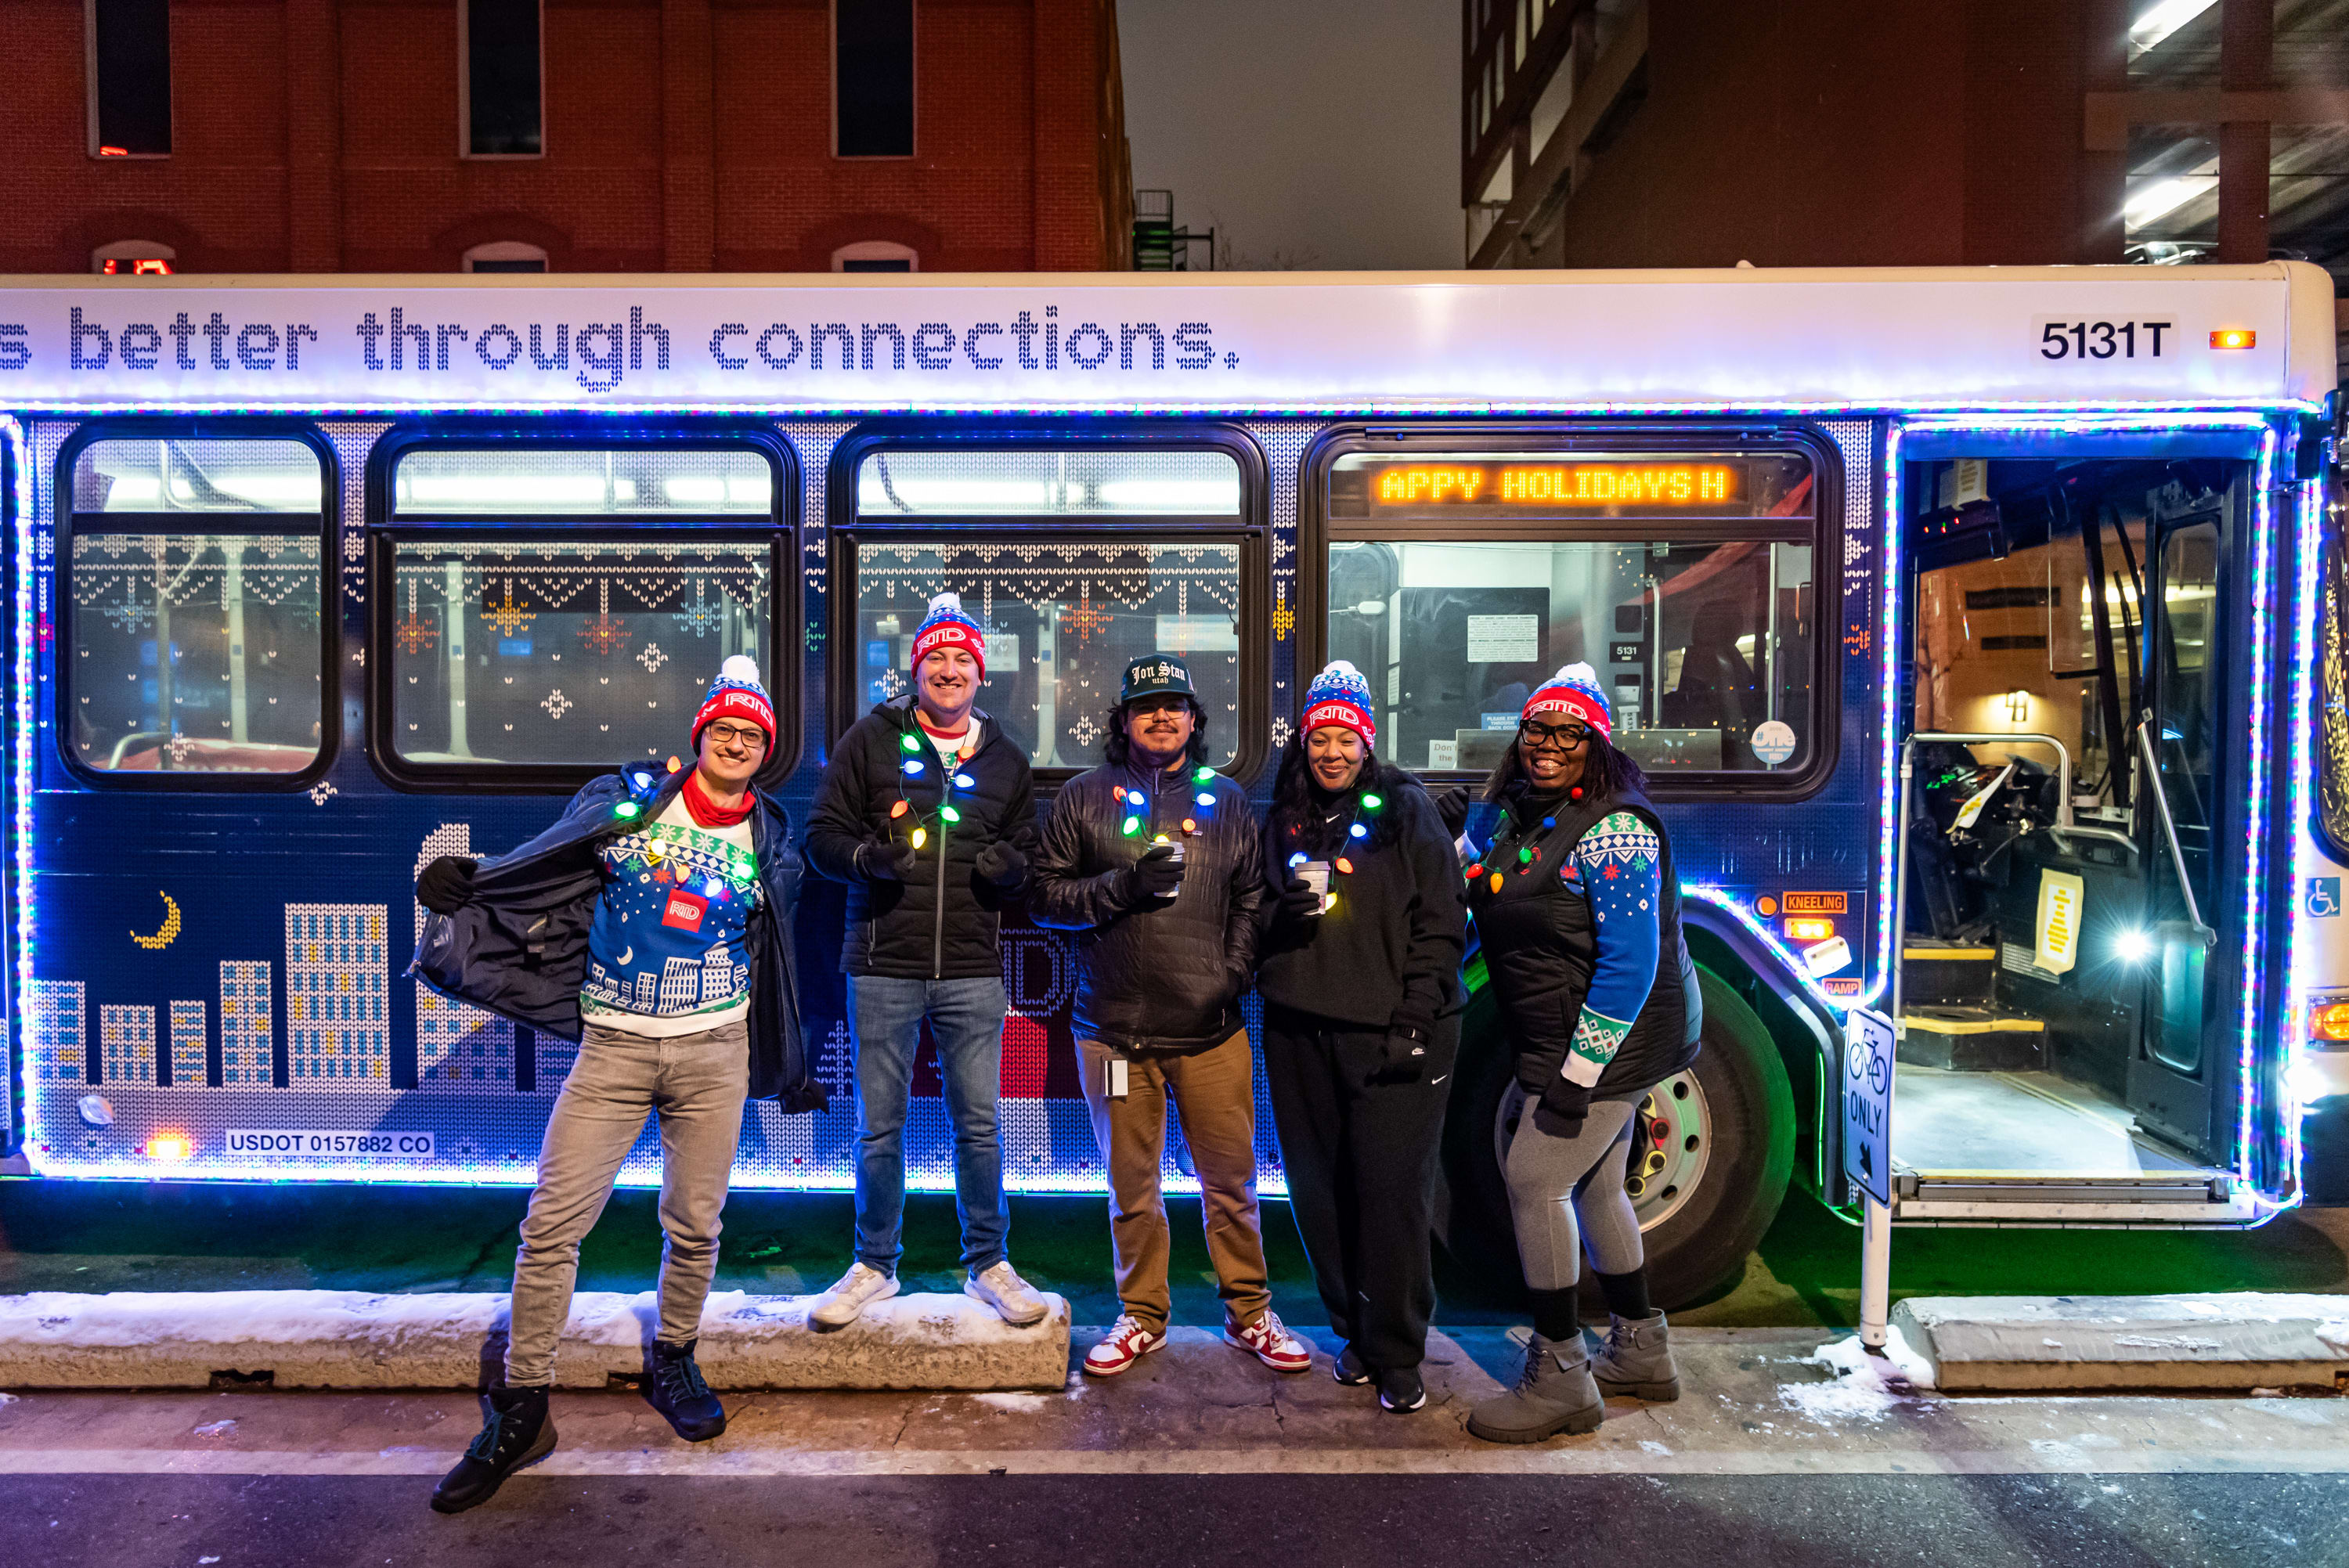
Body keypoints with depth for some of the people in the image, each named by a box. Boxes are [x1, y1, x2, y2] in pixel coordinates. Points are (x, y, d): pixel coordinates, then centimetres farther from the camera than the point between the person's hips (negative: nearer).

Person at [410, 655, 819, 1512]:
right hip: (612, 1047, -1)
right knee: (551, 1225, -3)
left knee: (695, 1228, 7)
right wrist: (465, 881, -10)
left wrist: (793, 1072, 22)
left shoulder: (770, 845, 7)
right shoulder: (630, 800, 2)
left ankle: (671, 1361, 33)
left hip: (715, 1053, 1)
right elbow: (538, 867, 9)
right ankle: (521, 1412, 13)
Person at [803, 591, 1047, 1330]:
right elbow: (822, 834, 4)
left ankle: (987, 1264, 24)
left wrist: (1011, 867, -7)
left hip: (973, 970, 1)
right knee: (880, 1125, 8)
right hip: (884, 967, -1)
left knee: (979, 1124, 7)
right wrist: (867, 857, -17)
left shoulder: (1005, 757, 12)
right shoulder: (871, 739, 5)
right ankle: (875, 1266, 26)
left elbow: (1031, 856, 16)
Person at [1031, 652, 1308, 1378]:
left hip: (1212, 1028, 1)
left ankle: (1249, 1311, 27)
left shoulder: (1226, 799, 9)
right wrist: (1121, 887, -13)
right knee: (1131, 1185, 11)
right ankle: (1143, 1316, 29)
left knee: (1231, 1179, 8)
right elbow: (1044, 895, 1)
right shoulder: (1084, 798, 5)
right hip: (1114, 1028, 0)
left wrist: (1235, 976, -4)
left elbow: (1253, 898, 10)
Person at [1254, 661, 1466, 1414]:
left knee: (1391, 1194, -4)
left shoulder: (1405, 809, 1)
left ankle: (1397, 1356, 11)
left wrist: (1415, 1023, -10)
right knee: (1321, 1195, 9)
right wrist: (1283, 913, -6)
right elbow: (1261, 919, 18)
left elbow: (1441, 924, -3)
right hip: (1301, 1033, 4)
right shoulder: (1285, 822, 13)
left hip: (1389, 1033, -4)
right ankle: (1354, 1331, 27)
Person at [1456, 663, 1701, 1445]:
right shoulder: (1509, 813, 4)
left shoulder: (1614, 831, -20)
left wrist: (1578, 1073, -23)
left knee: (1534, 1181, -9)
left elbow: (1631, 963, -24)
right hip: (1564, 1044, 9)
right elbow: (1458, 864, 21)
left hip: (1613, 1042, -9)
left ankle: (1560, 1381, 5)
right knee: (1592, 1187, 17)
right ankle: (1640, 1353, 34)